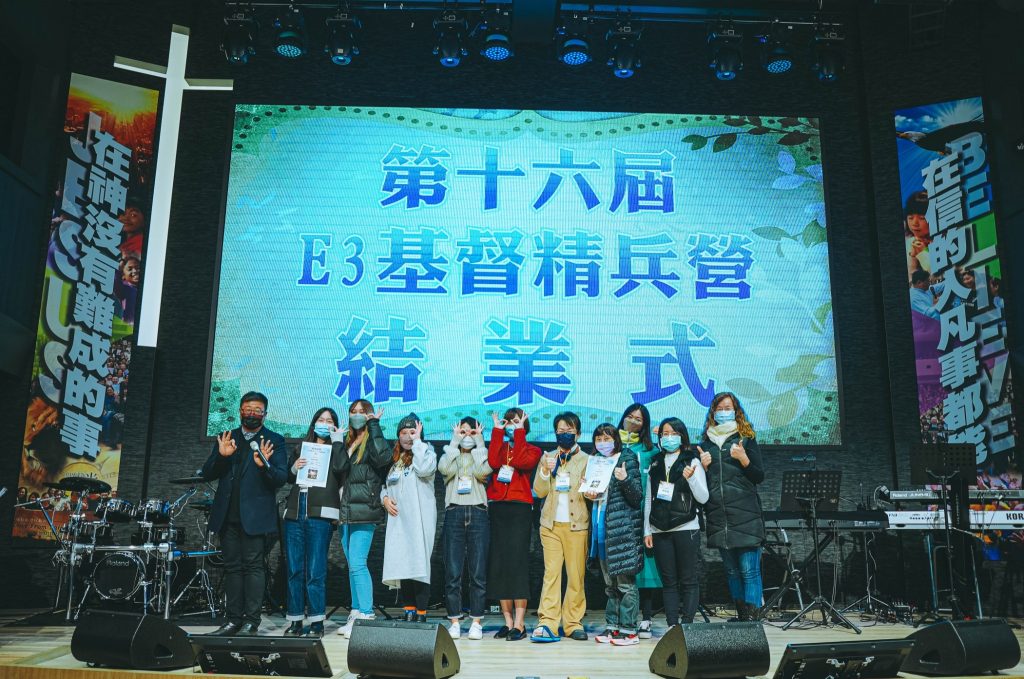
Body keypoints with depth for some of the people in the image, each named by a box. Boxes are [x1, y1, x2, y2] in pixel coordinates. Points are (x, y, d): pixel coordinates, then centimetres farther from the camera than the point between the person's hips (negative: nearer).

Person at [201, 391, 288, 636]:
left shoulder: (274, 440, 3)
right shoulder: (226, 438, 15)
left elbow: (281, 478, -6)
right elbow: (207, 474, 9)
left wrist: (264, 465, -26)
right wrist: (221, 456, -10)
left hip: (255, 515, -4)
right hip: (228, 515, 4)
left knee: (253, 566, -6)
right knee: (232, 567, 8)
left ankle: (251, 622, -3)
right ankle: (233, 620, 13)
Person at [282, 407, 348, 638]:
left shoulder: (335, 449, 10)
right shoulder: (301, 446, 19)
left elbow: (341, 468, -11)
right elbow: (288, 478, 21)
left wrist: (337, 440, -3)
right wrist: (294, 468, 0)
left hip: (320, 514, -4)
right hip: (295, 512, 4)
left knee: (315, 571, -7)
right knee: (294, 570, 5)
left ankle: (316, 623, -1)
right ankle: (295, 621, 12)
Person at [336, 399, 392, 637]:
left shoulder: (373, 441, -1)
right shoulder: (346, 442, 19)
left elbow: (383, 458, -23)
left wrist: (375, 426, -14)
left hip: (364, 512, -7)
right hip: (345, 511, 7)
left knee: (357, 564, -12)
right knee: (353, 566, 11)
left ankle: (366, 616, -8)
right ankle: (356, 614, 18)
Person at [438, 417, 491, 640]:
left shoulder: (482, 455, 14)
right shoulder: (450, 454, 16)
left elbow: (482, 471, -9)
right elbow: (445, 469, -9)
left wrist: (479, 442, -2)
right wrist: (455, 441, -1)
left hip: (478, 514, 0)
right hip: (454, 514, 0)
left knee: (478, 571, -1)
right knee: (453, 571, -1)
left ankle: (476, 621, 6)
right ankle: (454, 621, 7)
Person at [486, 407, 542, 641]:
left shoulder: (532, 450, 9)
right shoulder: (498, 446, 16)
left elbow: (521, 462, -13)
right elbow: (493, 462, -7)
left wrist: (519, 432, -7)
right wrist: (497, 431, -2)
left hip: (519, 509, -3)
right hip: (496, 508, 3)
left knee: (517, 564, -9)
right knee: (498, 564, 2)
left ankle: (519, 624, -5)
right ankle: (508, 621, 10)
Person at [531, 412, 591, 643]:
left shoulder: (586, 459, 8)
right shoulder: (548, 458, 15)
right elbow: (539, 491, 9)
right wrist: (545, 471, -7)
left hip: (577, 524, -1)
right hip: (551, 524, 1)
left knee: (576, 575, 0)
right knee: (551, 573, -5)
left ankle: (573, 623, 8)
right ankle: (547, 622, -7)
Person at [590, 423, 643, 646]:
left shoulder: (628, 460, -3)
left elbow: (637, 497, -7)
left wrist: (625, 480, -24)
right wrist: (590, 494, 3)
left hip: (623, 527, -7)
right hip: (602, 526, 7)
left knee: (625, 582, -6)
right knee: (609, 582, 12)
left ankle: (629, 629, -1)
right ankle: (612, 626, 18)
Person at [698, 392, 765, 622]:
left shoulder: (746, 439, 5)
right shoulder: (705, 443, 13)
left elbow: (759, 476, 1)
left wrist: (744, 459, -14)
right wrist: (703, 466, -2)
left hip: (746, 516, -4)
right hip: (719, 517, 4)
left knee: (749, 570, -6)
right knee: (731, 571, 11)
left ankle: (751, 618, -3)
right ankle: (741, 615, 21)